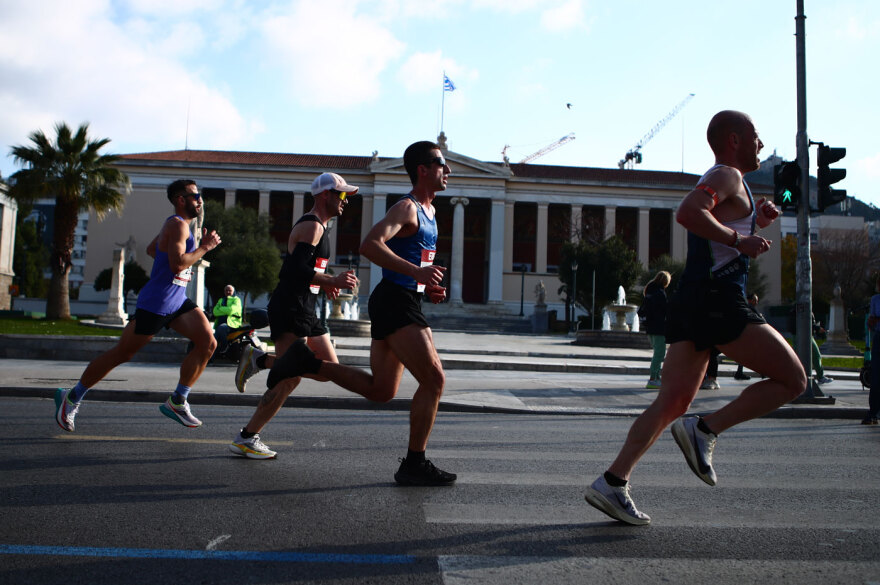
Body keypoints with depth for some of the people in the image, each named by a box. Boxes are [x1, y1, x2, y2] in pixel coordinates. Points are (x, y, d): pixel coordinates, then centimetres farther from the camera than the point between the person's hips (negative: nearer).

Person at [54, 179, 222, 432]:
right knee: (121, 353, 2)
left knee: (208, 343, -7)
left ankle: (177, 401, 2)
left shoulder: (176, 224, 17)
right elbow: (178, 264, -27)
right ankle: (72, 397, 21)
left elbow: (151, 249, 30)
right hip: (155, 304, -9)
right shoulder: (178, 225, -15)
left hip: (177, 301, 9)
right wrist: (204, 247, -18)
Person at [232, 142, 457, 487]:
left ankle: (307, 362, 14)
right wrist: (416, 272, -33)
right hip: (395, 300, -10)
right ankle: (414, 465, -1)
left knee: (380, 390, 12)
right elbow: (370, 245, -27)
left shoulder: (429, 210, 20)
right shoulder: (407, 207, -11)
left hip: (405, 302, 10)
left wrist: (427, 288, 13)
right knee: (433, 379, -10)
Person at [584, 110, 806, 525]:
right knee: (792, 379, 1)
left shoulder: (718, 182, 27)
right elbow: (687, 213, -23)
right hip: (717, 300, -9)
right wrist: (739, 238, -17)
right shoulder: (728, 176, -4)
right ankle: (705, 430, -7)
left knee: (673, 402, 5)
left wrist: (755, 222, 24)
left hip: (689, 302, 9)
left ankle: (612, 483, 0)